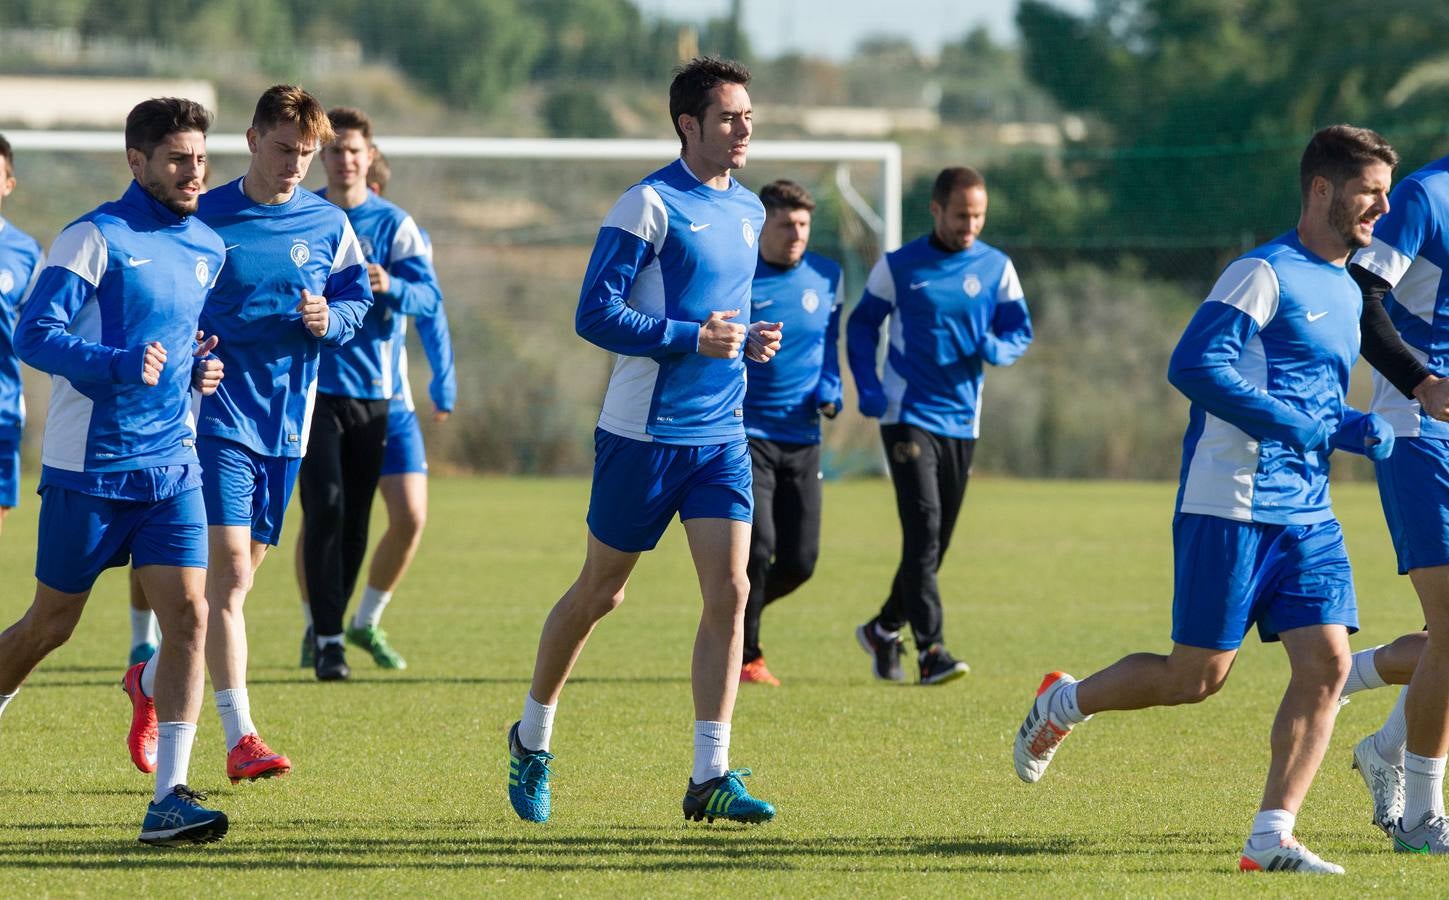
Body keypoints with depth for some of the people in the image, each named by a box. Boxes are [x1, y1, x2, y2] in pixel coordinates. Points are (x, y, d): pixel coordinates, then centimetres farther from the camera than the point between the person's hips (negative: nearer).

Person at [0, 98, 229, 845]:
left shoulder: (207, 249, 11)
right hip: (88, 467, -5)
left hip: (172, 467, 5)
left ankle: (168, 797, -11)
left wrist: (200, 369, 7)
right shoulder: (96, 238, -10)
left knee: (188, 617, -11)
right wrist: (120, 364, -30)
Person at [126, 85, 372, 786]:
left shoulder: (329, 225, 6)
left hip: (286, 423, 5)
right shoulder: (203, 221, -3)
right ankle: (240, 739, -17)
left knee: (242, 567, 12)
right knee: (229, 567, -15)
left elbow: (358, 301, 14)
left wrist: (331, 319, -8)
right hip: (219, 412, -5)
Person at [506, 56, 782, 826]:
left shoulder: (747, 211, 12)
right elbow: (595, 314, -15)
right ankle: (531, 737, 28)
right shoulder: (650, 205, -11)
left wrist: (750, 342, 5)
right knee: (600, 592, 6)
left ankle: (709, 777, -6)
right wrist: (692, 339, -20)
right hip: (643, 434, -6)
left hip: (722, 436, 6)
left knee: (729, 590, -8)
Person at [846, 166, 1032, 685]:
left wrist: (998, 349, -14)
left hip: (962, 422, 4)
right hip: (908, 417, -4)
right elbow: (862, 325, 8)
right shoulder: (898, 267, -1)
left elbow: (1020, 331, 10)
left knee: (935, 542, 10)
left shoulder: (996, 268, 5)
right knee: (922, 529, -17)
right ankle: (931, 651, -20)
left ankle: (884, 630, 30)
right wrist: (867, 388, -6)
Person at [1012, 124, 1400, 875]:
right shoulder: (1265, 273, -10)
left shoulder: (1347, 292, 18)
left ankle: (1270, 840, -8)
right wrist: (1304, 428, -23)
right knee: (1197, 677, -3)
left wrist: (1350, 430, 10)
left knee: (1325, 664, -8)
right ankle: (1063, 703, 24)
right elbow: (1193, 365, -21)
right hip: (1230, 508, -8)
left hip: (1306, 515, 8)